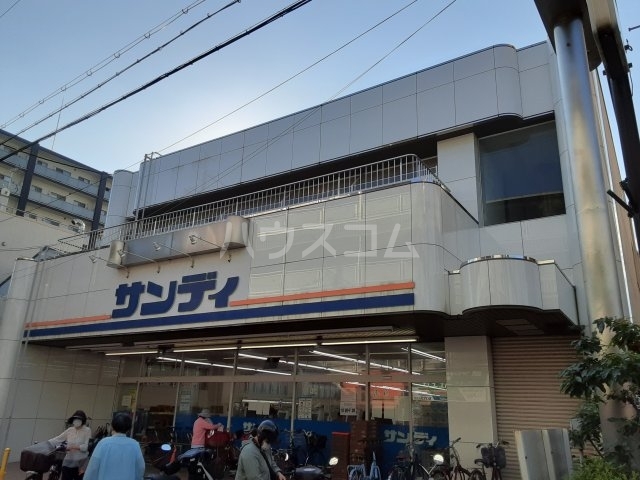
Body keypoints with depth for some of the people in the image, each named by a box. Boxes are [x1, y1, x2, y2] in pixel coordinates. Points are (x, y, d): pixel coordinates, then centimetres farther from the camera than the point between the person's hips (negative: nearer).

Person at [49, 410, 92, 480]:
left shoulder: (87, 430, -8)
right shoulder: (70, 430, 5)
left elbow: (87, 446, -15)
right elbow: (57, 439, 7)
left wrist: (74, 446, -24)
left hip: (80, 463, -4)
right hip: (68, 462, 4)